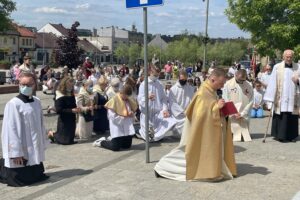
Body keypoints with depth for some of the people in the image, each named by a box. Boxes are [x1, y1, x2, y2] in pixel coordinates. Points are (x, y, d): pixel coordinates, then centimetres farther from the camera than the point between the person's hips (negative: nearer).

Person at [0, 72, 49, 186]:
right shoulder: (13, 104, -17)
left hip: (35, 148, 6)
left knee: (36, 175, 16)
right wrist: (16, 152, -18)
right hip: (21, 149, -6)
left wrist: (42, 144, 12)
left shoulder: (37, 102, 3)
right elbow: (11, 129, -17)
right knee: (22, 179, 3)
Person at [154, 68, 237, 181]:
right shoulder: (202, 93, -22)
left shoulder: (211, 91, 8)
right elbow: (200, 114, -27)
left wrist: (221, 108, 1)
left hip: (209, 130, 9)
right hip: (201, 131, -9)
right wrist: (216, 107, -27)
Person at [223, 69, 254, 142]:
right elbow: (226, 101, -5)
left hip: (243, 117, 2)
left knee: (245, 137, 4)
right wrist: (234, 113, -12)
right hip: (231, 117, -2)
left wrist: (242, 114, -8)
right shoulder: (228, 84, -5)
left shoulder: (249, 86, 2)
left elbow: (250, 101, 2)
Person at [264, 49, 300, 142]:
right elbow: (272, 82, -5)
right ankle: (280, 135, 8)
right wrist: (271, 97, -9)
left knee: (292, 117, 4)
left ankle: (291, 136, 15)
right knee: (280, 116, -1)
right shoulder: (277, 67, -2)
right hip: (280, 98, -2)